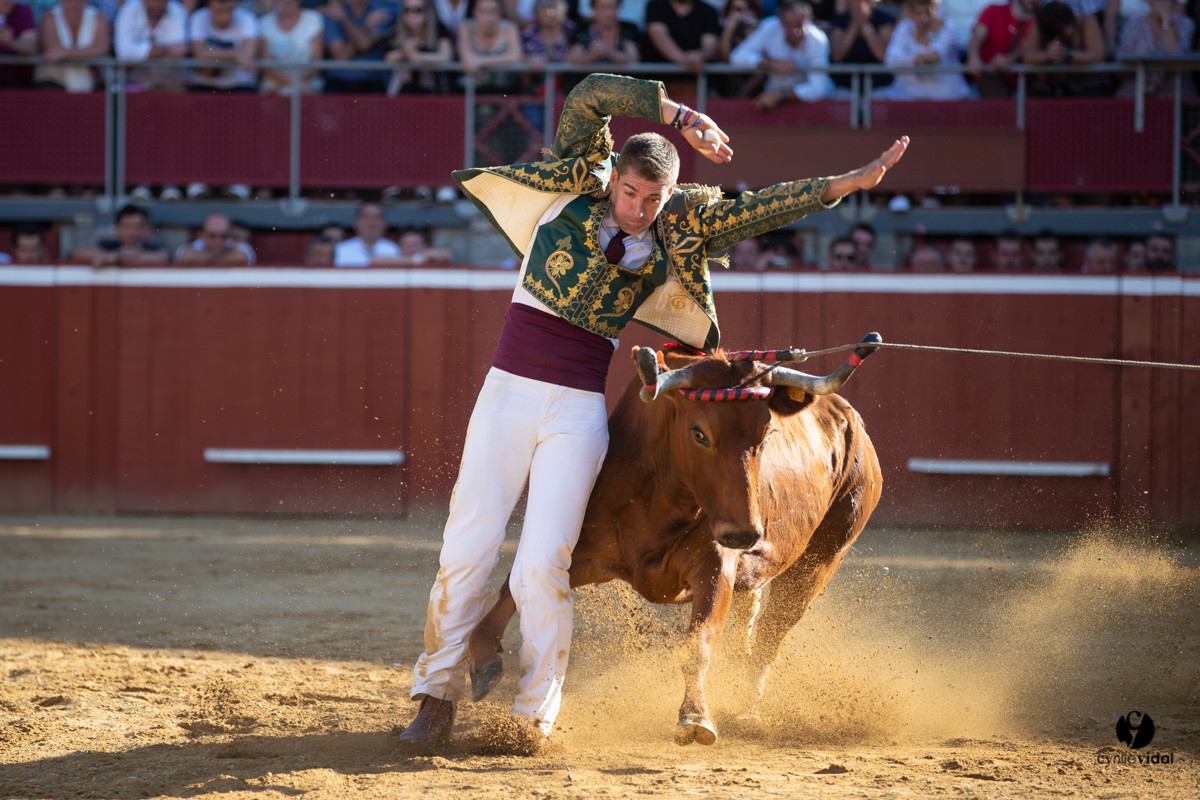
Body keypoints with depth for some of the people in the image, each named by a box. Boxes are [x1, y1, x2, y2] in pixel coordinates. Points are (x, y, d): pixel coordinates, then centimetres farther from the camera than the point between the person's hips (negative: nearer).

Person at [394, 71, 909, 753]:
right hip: (510, 387, 0)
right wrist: (680, 116, -9)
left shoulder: (677, 231, 8)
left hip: (581, 408, 0)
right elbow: (591, 95, -7)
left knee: (544, 564, -8)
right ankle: (439, 697, 10)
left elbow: (759, 211, 7)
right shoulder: (575, 186, 3)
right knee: (468, 548, -2)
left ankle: (534, 720, 3)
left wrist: (849, 183, 2)